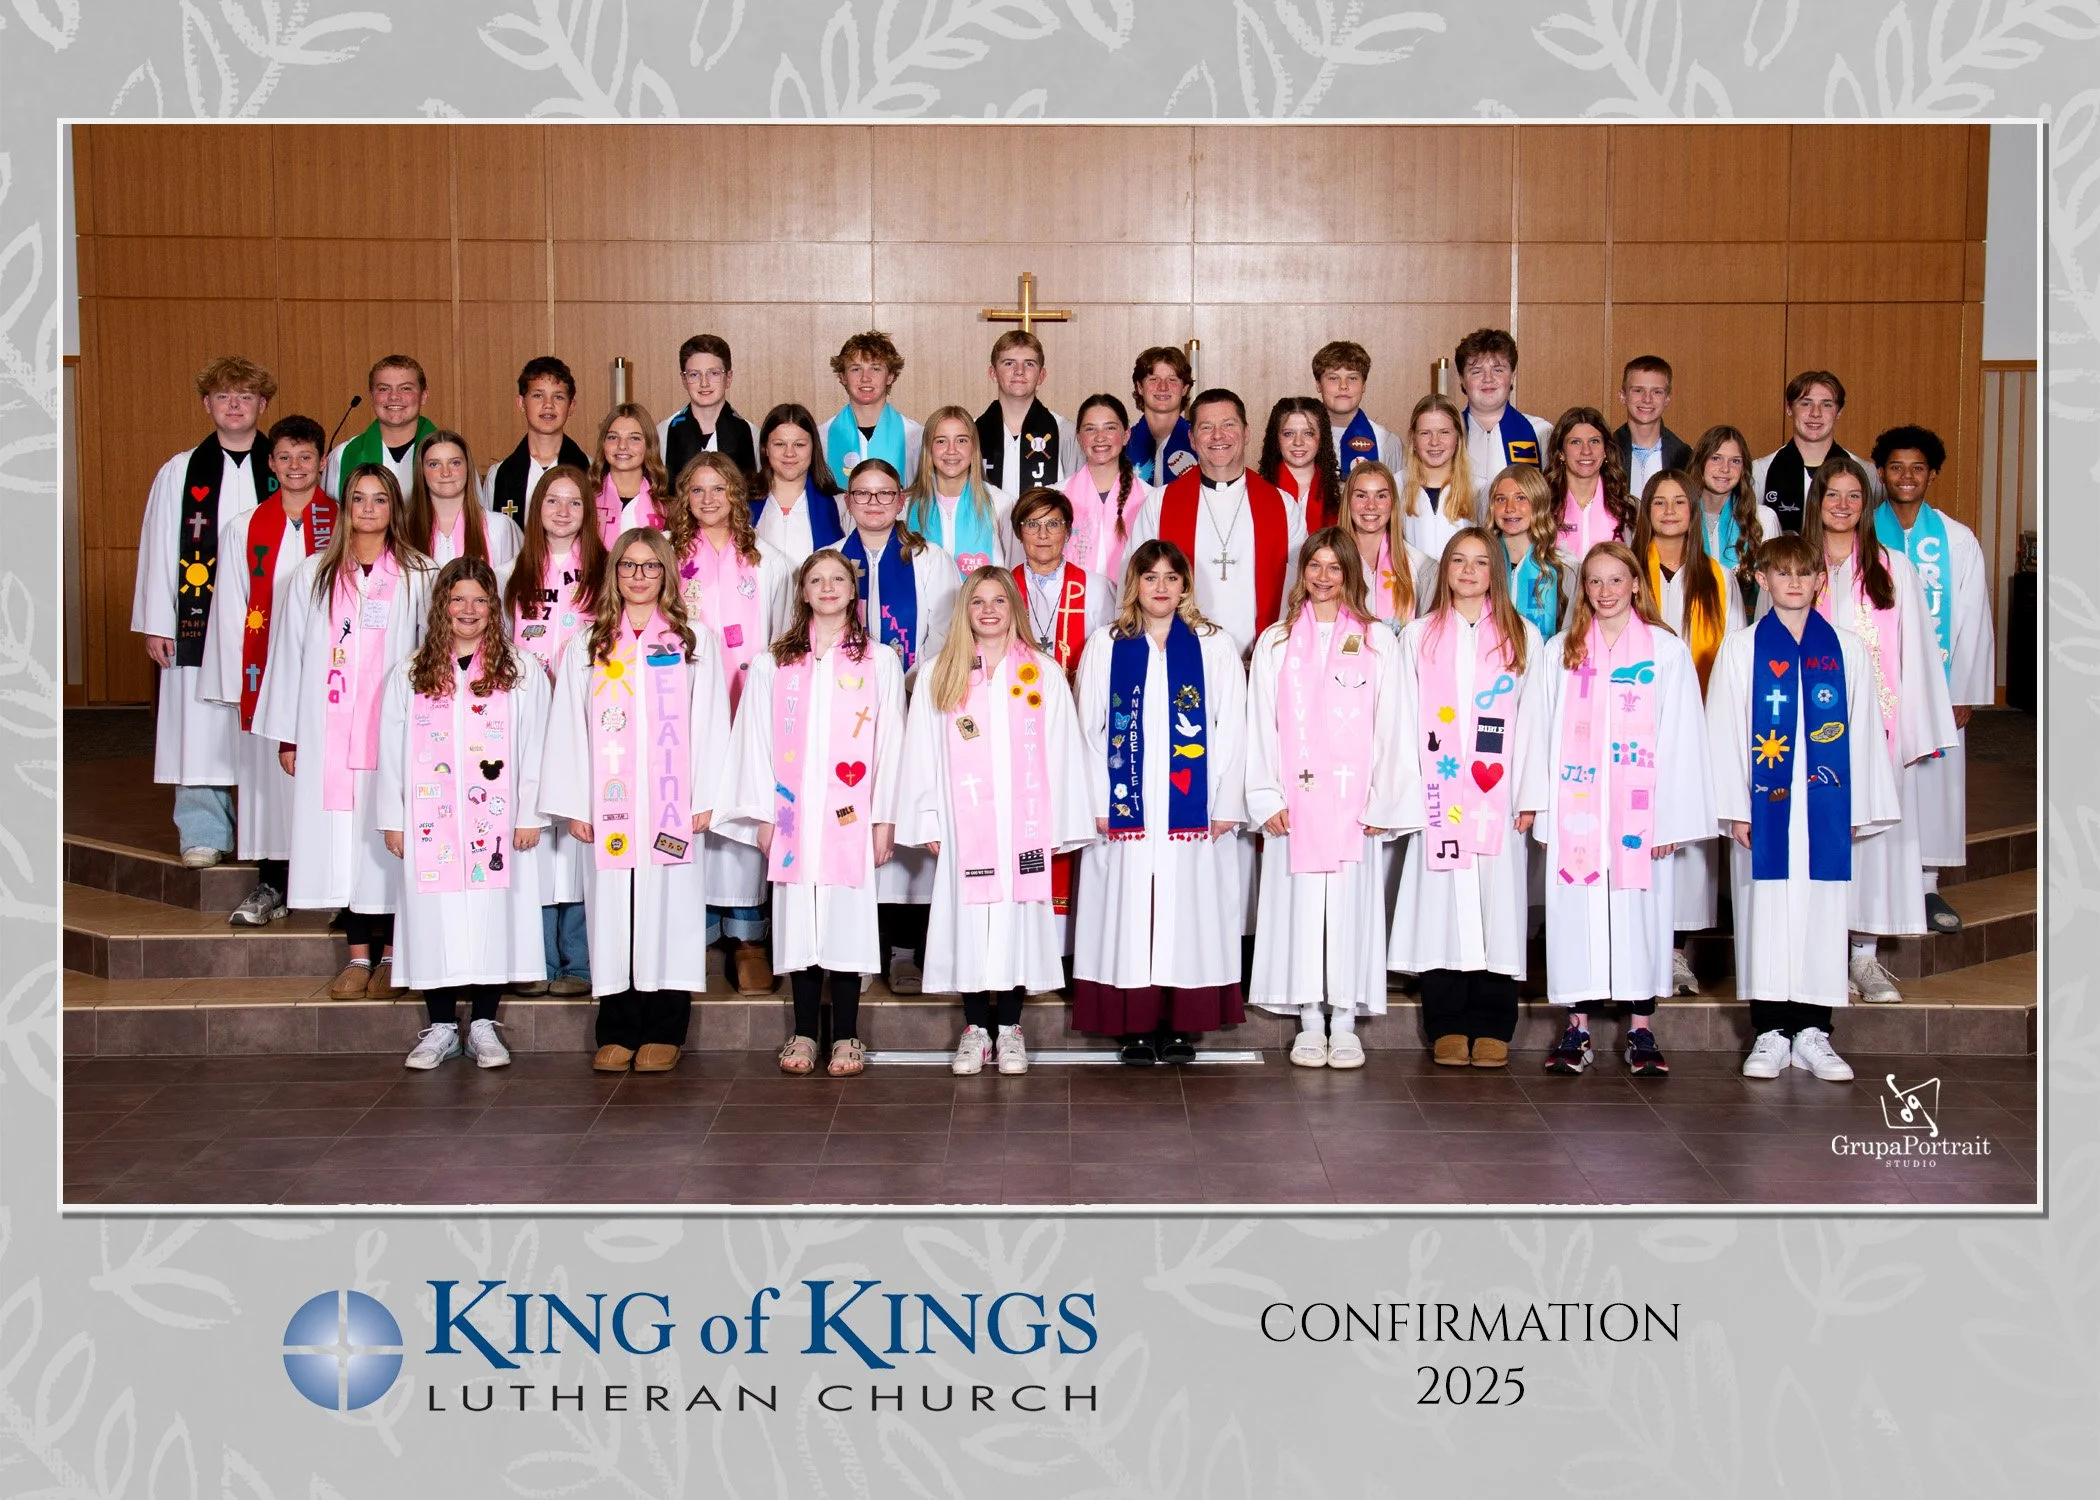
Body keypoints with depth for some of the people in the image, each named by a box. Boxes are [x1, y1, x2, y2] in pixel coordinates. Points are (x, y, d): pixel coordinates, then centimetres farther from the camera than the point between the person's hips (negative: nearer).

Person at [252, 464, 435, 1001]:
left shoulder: (417, 576, 5)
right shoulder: (312, 576, 10)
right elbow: (288, 652, 10)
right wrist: (286, 735, 6)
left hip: (394, 730, -2)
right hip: (328, 732, 2)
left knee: (391, 840, -1)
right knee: (344, 837, 2)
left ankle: (391, 956, 8)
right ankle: (359, 956, 9)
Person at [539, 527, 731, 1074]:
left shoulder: (695, 642, 9)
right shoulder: (587, 645, 13)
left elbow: (710, 723, 4)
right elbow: (568, 728, 8)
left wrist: (705, 798, -5)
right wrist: (573, 805, 0)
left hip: (673, 806, -1)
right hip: (609, 807, 1)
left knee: (669, 908, -1)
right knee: (613, 911, 1)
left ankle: (664, 1033, 6)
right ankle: (617, 1033, 8)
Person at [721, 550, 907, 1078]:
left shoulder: (880, 661, 7)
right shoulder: (774, 663, 10)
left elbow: (890, 742, 4)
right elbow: (757, 739, 8)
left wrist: (885, 818, -1)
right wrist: (763, 814, 2)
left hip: (851, 814, -1)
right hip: (793, 815, 1)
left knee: (848, 920, -2)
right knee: (799, 919, 3)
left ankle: (846, 1036, 6)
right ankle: (804, 1032, 12)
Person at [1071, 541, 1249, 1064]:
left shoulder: (1216, 646, 6)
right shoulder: (1105, 645, 8)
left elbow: (1230, 729, 3)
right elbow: (1089, 729, 5)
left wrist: (1226, 804, -4)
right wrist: (1098, 802, -3)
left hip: (1192, 809, 0)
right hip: (1125, 809, 0)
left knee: (1189, 913, 1)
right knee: (1129, 913, 1)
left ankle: (1182, 1027, 8)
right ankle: (1135, 1028, 7)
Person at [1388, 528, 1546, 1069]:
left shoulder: (1523, 638, 11)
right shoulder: (1418, 637, 12)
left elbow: (1531, 720, 6)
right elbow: (1406, 719, 7)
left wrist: (1530, 796, -1)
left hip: (1497, 798, 0)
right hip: (1437, 799, 0)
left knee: (1498, 906, -2)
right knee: (1442, 904, -2)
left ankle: (1492, 1028, 4)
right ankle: (1448, 1025, 5)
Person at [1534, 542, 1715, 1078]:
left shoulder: (1668, 651, 4)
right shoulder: (1561, 651, 10)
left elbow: (1682, 737, 1)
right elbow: (1545, 733, 8)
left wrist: (1674, 817, -6)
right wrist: (1542, 811, 1)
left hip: (1640, 808, -1)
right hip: (1576, 808, 2)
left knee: (1641, 908, 1)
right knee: (1577, 909, 2)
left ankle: (1641, 1030, 9)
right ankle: (1577, 1027, 10)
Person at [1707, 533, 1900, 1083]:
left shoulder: (1848, 649, 9)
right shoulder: (1740, 649, 5)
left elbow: (1863, 732, 9)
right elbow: (1723, 731, 2)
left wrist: (1860, 809, 4)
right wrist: (1735, 808, -4)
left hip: (1825, 808, 1)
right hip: (1765, 807, -1)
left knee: (1822, 914, 2)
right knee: (1765, 914, 0)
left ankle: (1812, 1032, 10)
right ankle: (1770, 1033, 7)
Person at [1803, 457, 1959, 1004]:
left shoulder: (1894, 568, 9)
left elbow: (1914, 650, 6)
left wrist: (1916, 729, -1)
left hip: (1877, 721, 0)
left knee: (1874, 829, -1)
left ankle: (1865, 956, 5)